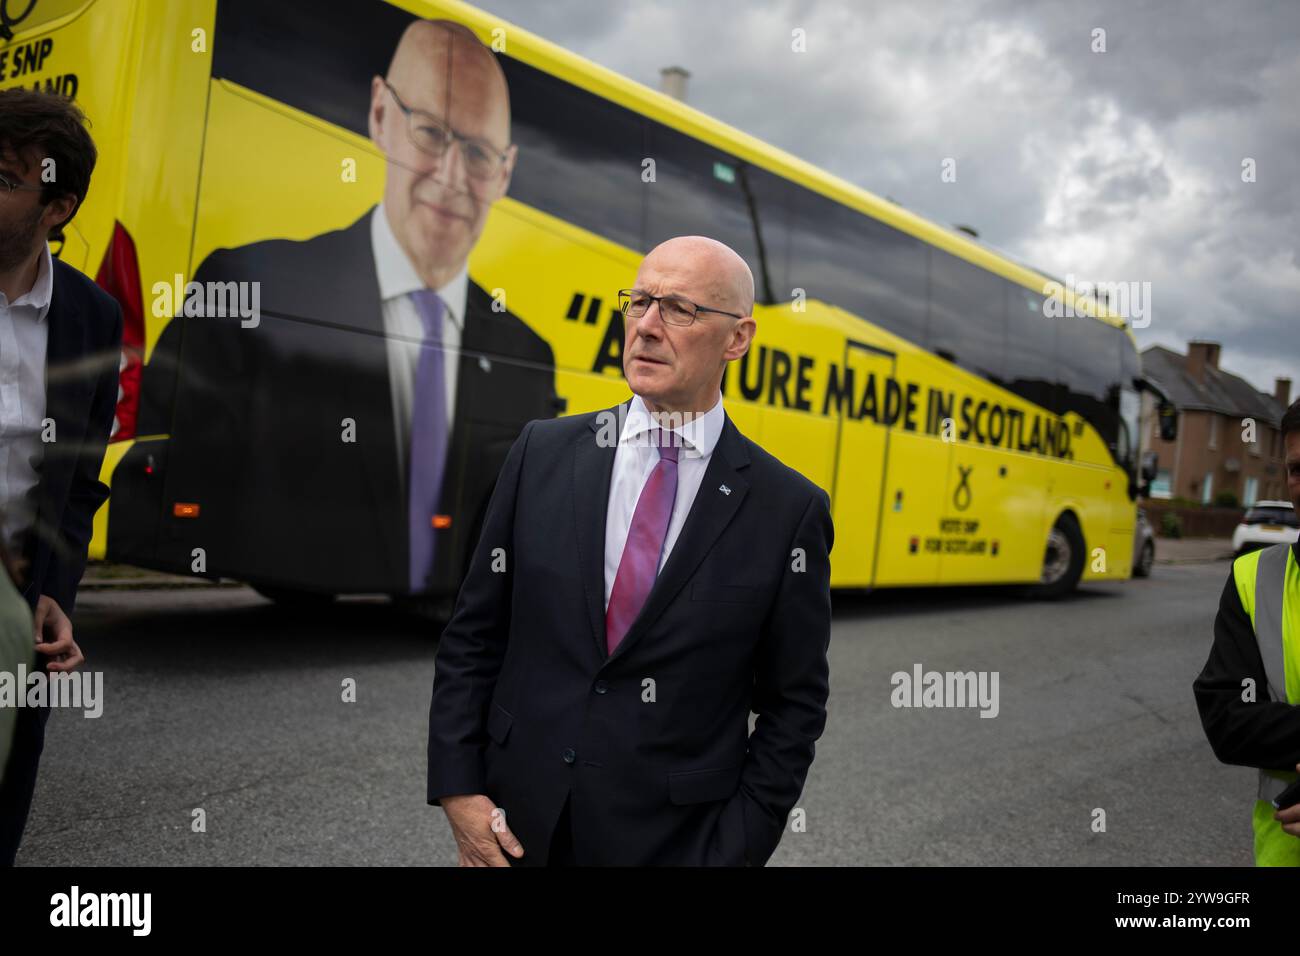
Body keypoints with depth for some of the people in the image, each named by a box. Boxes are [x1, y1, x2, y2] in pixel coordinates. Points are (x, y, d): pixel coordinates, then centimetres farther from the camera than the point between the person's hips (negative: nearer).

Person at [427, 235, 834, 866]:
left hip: (674, 842, -2)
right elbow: (473, 635, 1)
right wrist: (458, 788, -4)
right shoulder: (543, 453, -3)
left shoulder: (788, 510, -9)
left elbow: (793, 705, -3)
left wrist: (735, 851, -8)